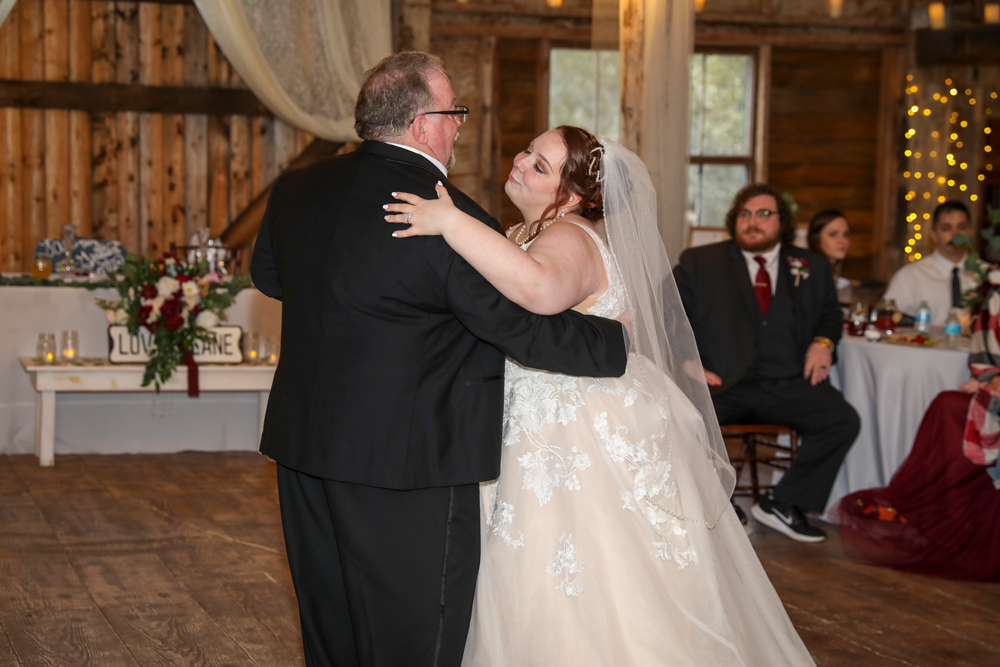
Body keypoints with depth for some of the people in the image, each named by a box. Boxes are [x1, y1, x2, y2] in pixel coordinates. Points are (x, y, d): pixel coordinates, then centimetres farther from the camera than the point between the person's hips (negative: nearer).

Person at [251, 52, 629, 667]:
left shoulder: (297, 191, 2)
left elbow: (267, 274, 21)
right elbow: (525, 332, -12)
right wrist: (616, 337, 4)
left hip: (304, 454, 7)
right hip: (411, 467, -7)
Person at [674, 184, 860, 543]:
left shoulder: (810, 266, 18)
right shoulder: (699, 262, 12)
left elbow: (830, 312, 29)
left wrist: (823, 341, 5)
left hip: (790, 384, 2)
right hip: (723, 384, -2)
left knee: (844, 421, -23)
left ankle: (782, 503, -8)